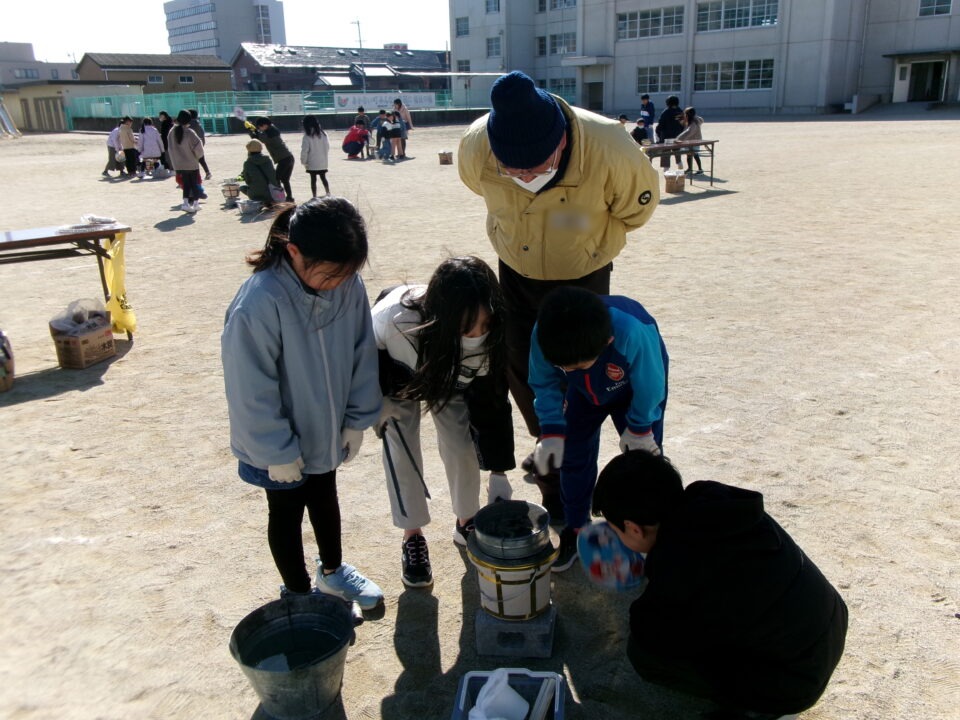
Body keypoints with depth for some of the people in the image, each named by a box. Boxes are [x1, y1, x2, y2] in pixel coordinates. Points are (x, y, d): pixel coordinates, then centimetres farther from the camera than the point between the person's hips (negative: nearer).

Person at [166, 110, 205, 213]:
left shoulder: (172, 132, -3)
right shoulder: (190, 133, -18)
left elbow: (170, 148, 4)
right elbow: (198, 148, -18)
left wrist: (175, 160, 13)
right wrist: (197, 156, 1)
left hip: (179, 164, 4)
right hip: (192, 163, -4)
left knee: (186, 183, 13)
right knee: (194, 183, 10)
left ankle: (186, 203, 3)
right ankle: (195, 203, 16)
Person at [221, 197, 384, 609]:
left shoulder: (348, 285, -17)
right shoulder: (259, 304, -33)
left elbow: (362, 354, -4)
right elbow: (251, 391, -25)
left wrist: (356, 419, -2)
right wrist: (277, 452, -17)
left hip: (326, 429, 5)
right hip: (282, 443, -5)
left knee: (325, 498, 27)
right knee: (287, 511, 17)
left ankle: (332, 571, 51)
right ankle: (298, 594, 40)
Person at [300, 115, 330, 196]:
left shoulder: (307, 136, -14)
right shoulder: (323, 134, -1)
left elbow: (304, 151, -13)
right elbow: (327, 147, 7)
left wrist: (303, 162, -1)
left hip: (312, 163, -4)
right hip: (323, 162, 4)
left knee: (313, 179, 5)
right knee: (323, 178, 19)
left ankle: (314, 197, 5)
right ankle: (328, 194, 16)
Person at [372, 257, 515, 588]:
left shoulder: (490, 338, -36)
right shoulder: (393, 318, -46)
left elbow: (493, 405, -23)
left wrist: (498, 473, -22)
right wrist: (380, 407, -23)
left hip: (453, 378, 2)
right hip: (397, 375, -1)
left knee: (461, 443, -3)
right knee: (401, 449, -7)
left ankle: (467, 522, 22)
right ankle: (412, 537, 12)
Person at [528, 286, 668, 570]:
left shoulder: (632, 333, -47)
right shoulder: (544, 335, -37)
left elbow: (650, 385, -26)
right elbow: (545, 383, -14)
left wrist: (639, 427, -11)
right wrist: (551, 431, -16)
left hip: (634, 391, -2)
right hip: (583, 392, 3)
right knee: (574, 456, 4)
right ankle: (575, 530, 24)